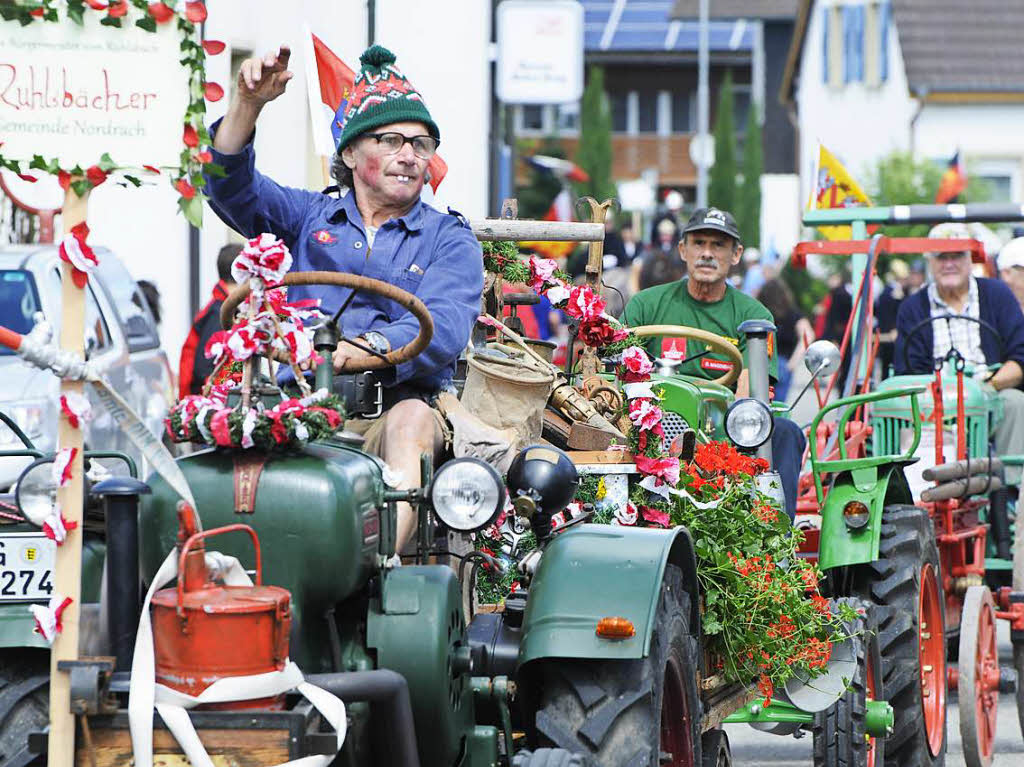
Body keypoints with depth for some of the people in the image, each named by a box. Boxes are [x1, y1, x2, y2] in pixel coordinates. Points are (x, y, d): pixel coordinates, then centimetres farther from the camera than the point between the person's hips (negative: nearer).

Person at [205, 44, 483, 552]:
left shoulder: (449, 239, 15)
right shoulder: (310, 217, 24)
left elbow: (443, 327, -5)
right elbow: (232, 188, 9)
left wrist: (373, 347, -27)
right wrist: (248, 104, -8)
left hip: (397, 402, -2)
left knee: (412, 421, -37)